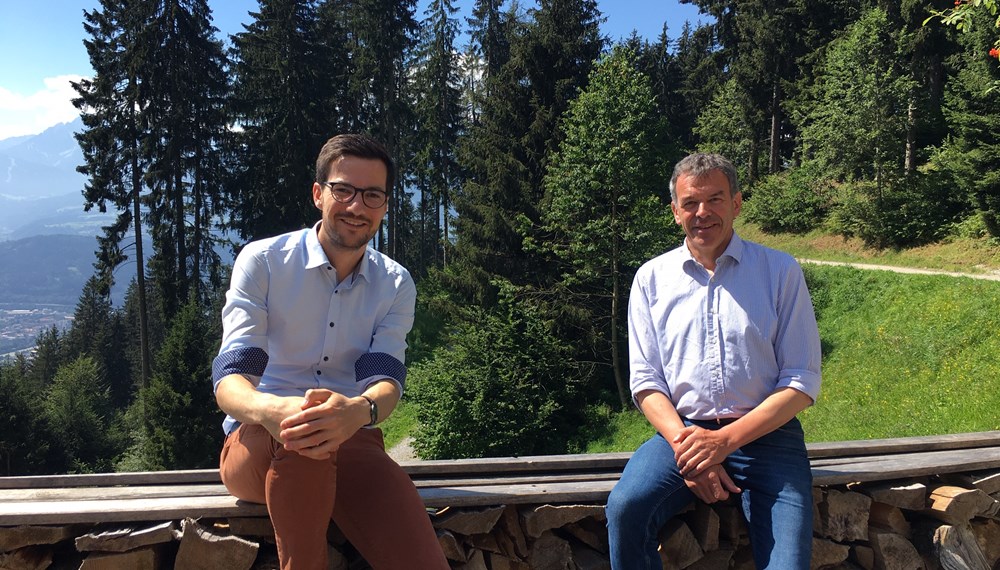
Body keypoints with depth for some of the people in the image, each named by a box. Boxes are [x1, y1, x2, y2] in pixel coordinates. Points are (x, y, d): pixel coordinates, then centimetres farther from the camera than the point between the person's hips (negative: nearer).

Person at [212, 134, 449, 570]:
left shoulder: (395, 284, 4)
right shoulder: (262, 261, -5)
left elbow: (386, 380, -9)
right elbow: (229, 380, -15)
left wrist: (359, 411, -37)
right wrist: (268, 409, -41)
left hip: (352, 441, 2)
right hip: (259, 440, -1)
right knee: (301, 437, -39)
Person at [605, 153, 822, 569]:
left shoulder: (780, 271, 3)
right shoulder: (651, 277, 8)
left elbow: (803, 381, -1)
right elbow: (645, 380, 5)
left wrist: (726, 439, -13)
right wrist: (683, 443, -13)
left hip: (765, 433, -1)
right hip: (682, 430, 1)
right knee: (625, 508, -26)